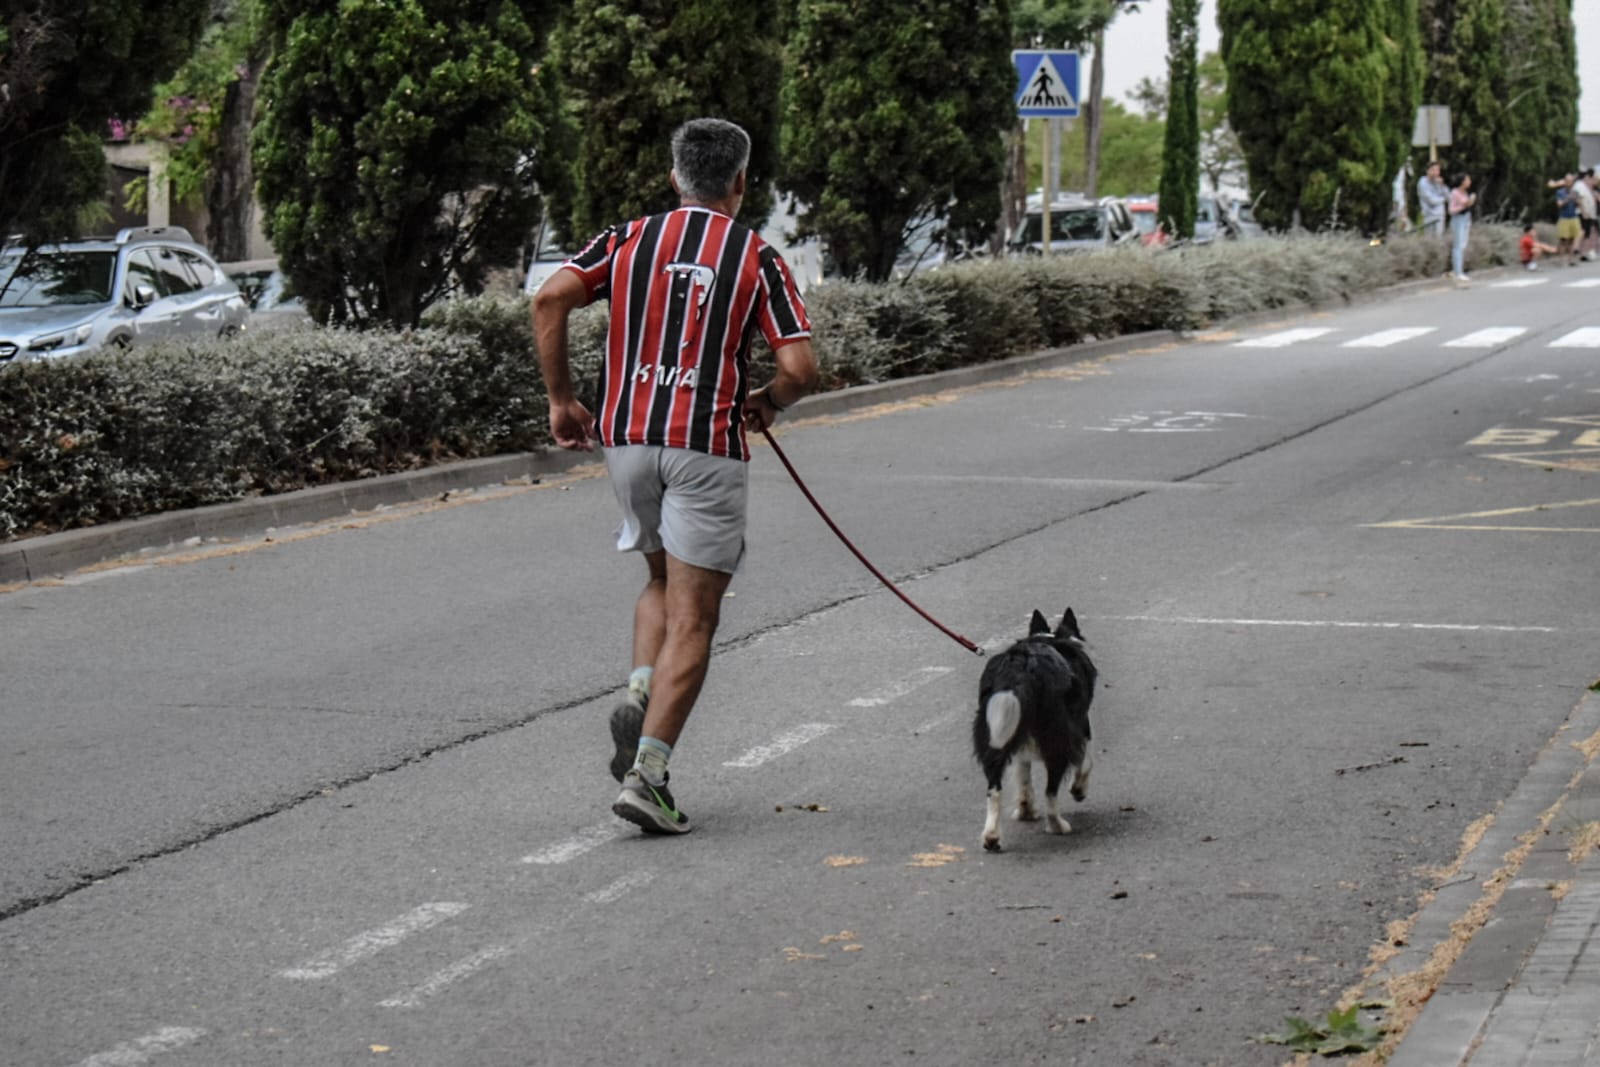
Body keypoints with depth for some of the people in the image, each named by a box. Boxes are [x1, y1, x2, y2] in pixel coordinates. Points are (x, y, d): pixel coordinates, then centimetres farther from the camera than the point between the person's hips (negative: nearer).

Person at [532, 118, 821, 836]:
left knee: (661, 582, 26)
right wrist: (765, 403, 15)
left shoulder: (628, 239, 9)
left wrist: (561, 398, 1)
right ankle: (648, 773, -10)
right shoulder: (758, 258, 2)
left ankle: (639, 695, 1)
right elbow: (799, 370, -7)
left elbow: (550, 298, -7)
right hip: (707, 445, -4)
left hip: (626, 436, 4)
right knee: (692, 620, -1)